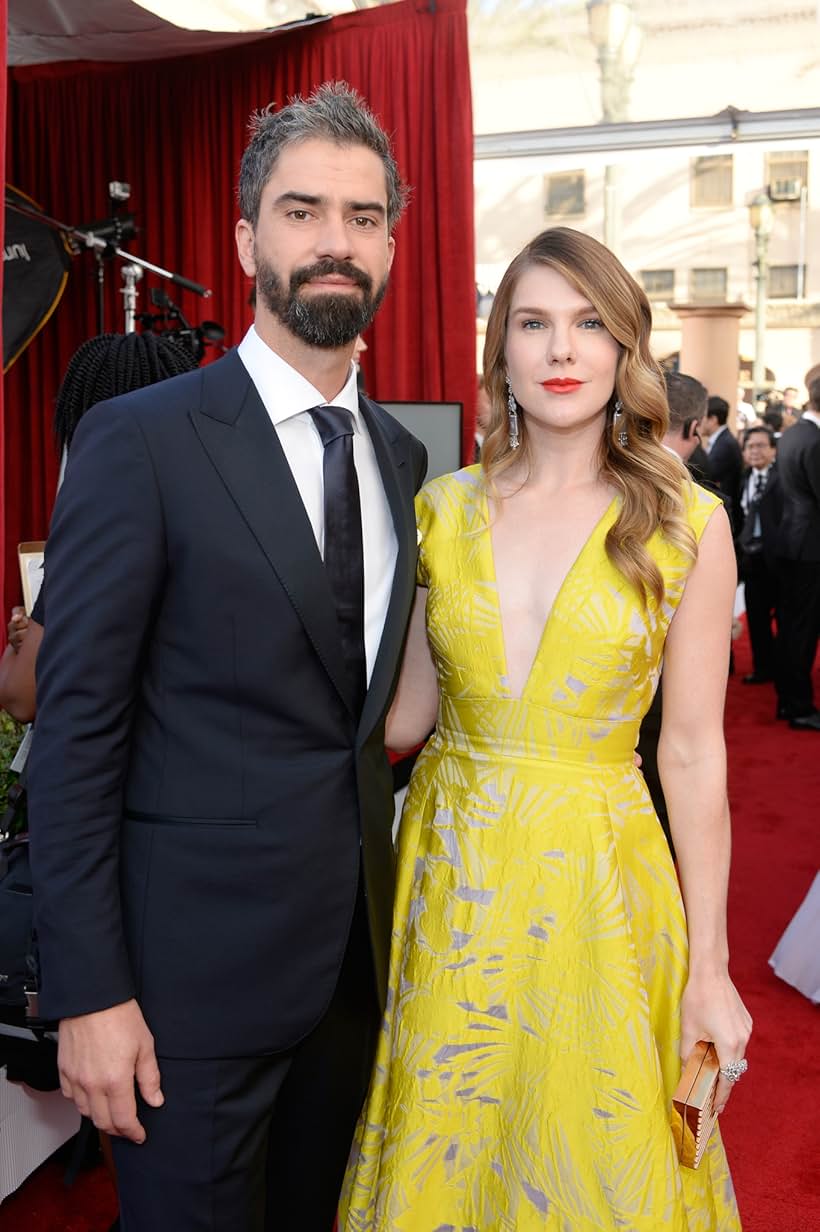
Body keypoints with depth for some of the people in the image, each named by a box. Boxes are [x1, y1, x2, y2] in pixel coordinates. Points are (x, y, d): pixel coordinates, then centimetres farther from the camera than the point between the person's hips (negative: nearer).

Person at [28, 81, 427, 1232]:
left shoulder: (400, 453, 6)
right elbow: (74, 730, -14)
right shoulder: (140, 440, -13)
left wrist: (380, 906, 9)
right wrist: (89, 994, -15)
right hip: (196, 962, -5)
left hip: (354, 951, 6)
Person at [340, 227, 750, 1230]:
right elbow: (407, 714, 5)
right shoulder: (443, 509, 0)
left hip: (595, 881, -2)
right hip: (448, 877, 2)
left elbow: (692, 751, -5)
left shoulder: (687, 524, -7)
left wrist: (708, 969, -3)